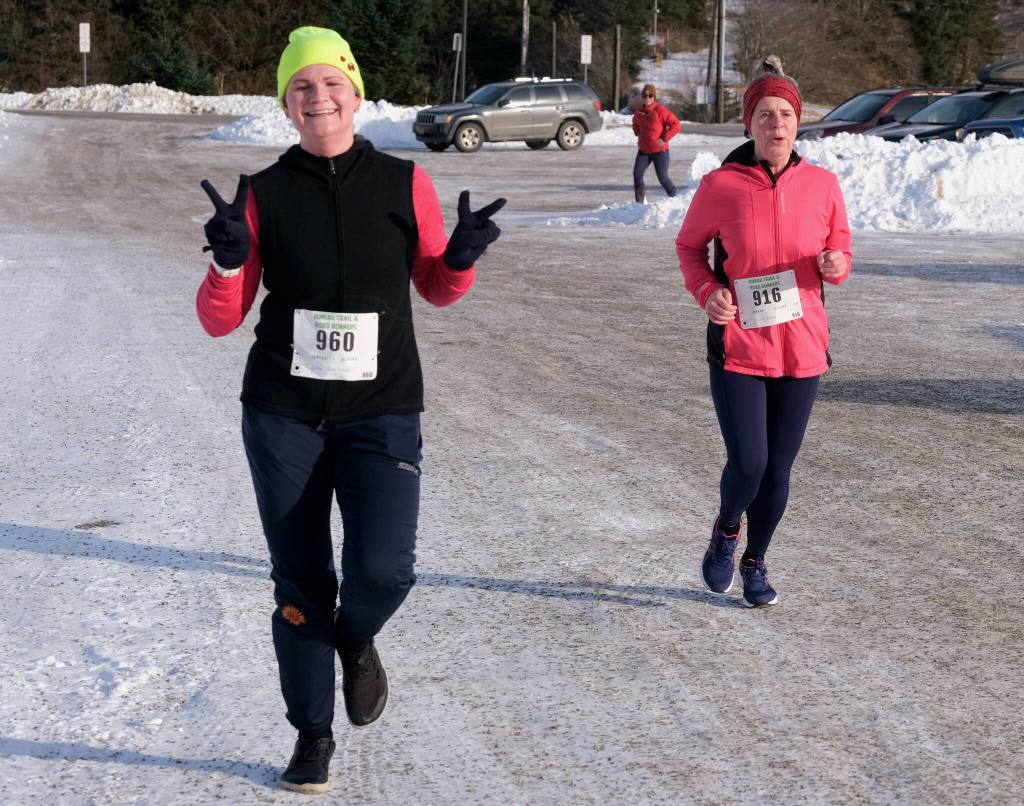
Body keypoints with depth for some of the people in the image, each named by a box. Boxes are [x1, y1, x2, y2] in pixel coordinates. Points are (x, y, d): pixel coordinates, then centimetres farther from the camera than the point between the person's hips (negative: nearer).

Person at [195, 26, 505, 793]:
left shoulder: (404, 184, -1)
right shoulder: (263, 194, -2)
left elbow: (436, 287, 11)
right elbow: (220, 320, 0)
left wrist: (463, 255, -10)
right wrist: (228, 261, -20)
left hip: (381, 413, 0)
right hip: (283, 416, 1)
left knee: (382, 570, -17)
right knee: (301, 583, 6)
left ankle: (356, 639, 20)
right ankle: (313, 734, 26)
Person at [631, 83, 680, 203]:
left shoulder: (660, 110, -15)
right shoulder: (639, 111, 3)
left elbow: (675, 125, -15)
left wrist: (664, 139, -17)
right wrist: (638, 133, 11)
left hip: (659, 150, -5)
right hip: (643, 150, 5)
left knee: (662, 177, -2)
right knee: (637, 173, -5)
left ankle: (673, 196, 21)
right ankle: (639, 202, 4)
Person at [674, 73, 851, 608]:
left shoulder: (821, 186, -1)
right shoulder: (720, 186, -8)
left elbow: (841, 257, 11)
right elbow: (689, 245, 8)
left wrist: (834, 265, -13)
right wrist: (706, 291, -10)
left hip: (801, 348, 2)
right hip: (738, 348, -2)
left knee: (777, 469, 9)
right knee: (747, 465, -11)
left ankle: (755, 562, 33)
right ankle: (726, 531, 24)